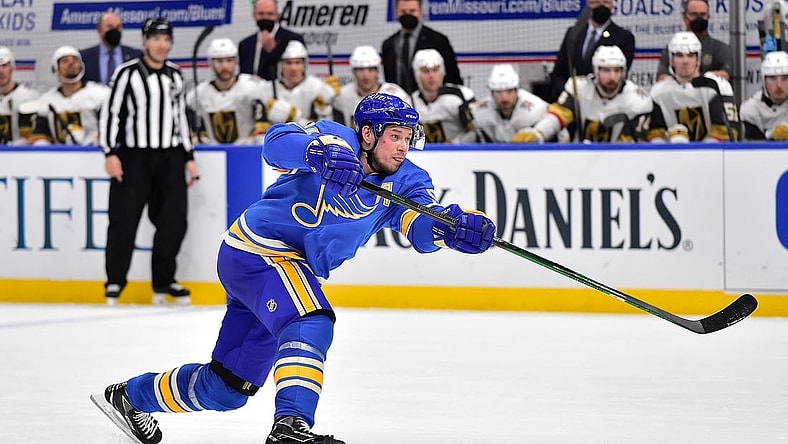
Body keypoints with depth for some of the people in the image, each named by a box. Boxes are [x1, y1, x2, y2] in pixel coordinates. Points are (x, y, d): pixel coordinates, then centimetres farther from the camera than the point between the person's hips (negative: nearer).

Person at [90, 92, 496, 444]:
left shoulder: (405, 182, -2)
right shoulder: (335, 139, -15)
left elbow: (423, 229, -19)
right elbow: (277, 141, -32)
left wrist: (456, 226, -41)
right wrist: (321, 150, -52)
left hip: (293, 270, 8)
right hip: (258, 250, -8)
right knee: (311, 325, -34)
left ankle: (131, 396, 37)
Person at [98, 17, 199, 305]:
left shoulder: (175, 76, 11)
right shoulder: (128, 74, -6)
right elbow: (110, 113, -7)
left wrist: (189, 158, 15)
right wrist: (111, 153, -14)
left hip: (170, 158, 5)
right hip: (133, 157, -4)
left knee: (174, 222, 1)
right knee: (124, 220, -5)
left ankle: (163, 281, 13)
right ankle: (115, 281, 6)